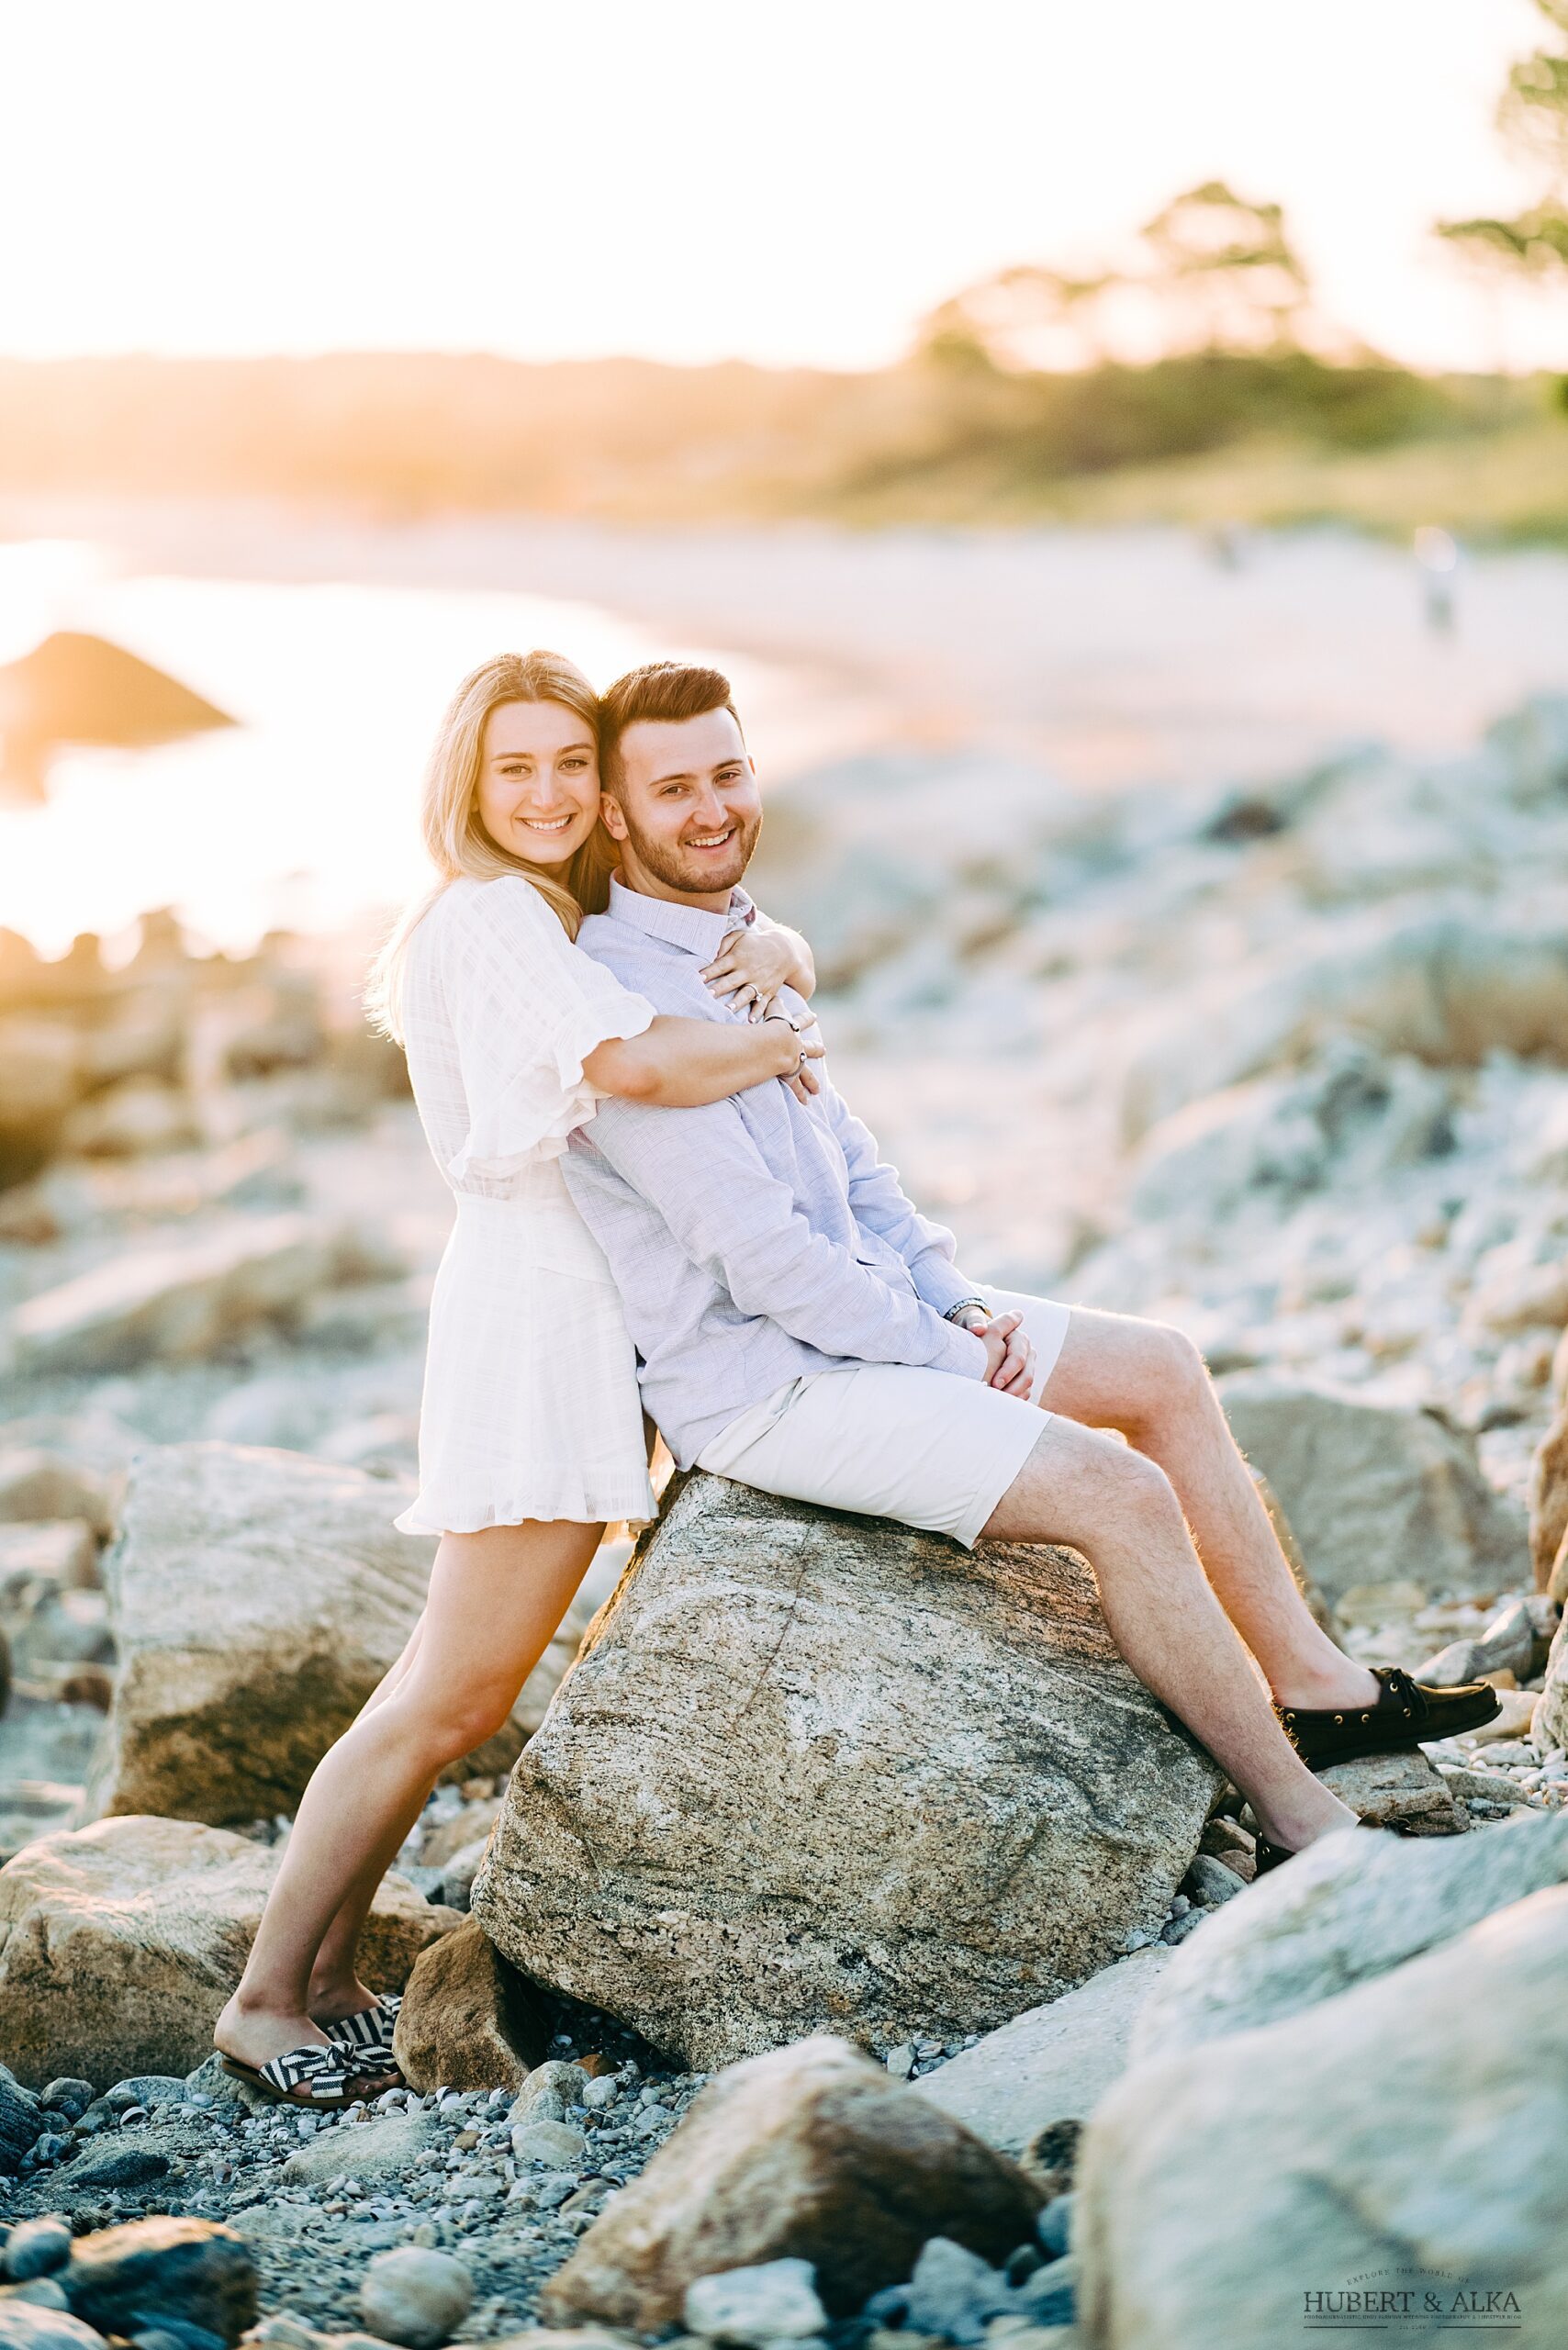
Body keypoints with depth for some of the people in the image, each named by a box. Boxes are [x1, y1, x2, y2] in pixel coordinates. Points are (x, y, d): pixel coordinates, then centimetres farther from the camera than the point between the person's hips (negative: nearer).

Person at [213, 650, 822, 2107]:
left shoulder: (575, 908, 19)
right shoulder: (488, 912, -12)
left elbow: (784, 965, 20)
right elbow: (633, 1064, -27)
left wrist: (769, 952, -4)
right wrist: (774, 1045, -10)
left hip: (587, 1308, 10)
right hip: (536, 1294, -10)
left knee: (459, 1680, 12)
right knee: (454, 1690, -8)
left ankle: (328, 1975, 19)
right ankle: (266, 2000, 2)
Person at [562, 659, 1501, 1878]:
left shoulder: (738, 937, 8)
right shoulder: (623, 995, -23)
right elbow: (760, 1257, -24)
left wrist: (957, 1299, 5)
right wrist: (949, 1353, -15)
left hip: (865, 1306, 10)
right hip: (760, 1384, -10)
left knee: (1165, 1368, 11)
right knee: (1125, 1496, -18)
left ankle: (1315, 1684, 19)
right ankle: (1303, 1824, -6)